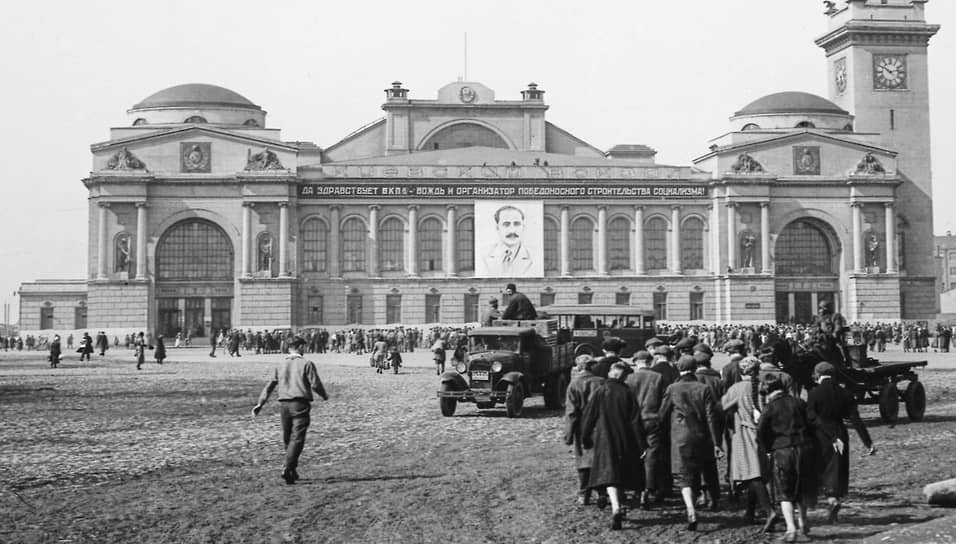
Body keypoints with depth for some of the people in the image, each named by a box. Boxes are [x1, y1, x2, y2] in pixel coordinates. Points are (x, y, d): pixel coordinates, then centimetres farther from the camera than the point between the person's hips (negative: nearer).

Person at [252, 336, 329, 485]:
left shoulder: (281, 365, 11)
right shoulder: (306, 364, -3)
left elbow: (270, 385, 9)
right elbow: (315, 384, -7)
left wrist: (260, 403, 9)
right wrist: (324, 395, 11)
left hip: (283, 404, 5)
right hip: (300, 404, -5)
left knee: (287, 439, 16)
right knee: (297, 438, -8)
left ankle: (293, 470, 25)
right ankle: (288, 468, -22)